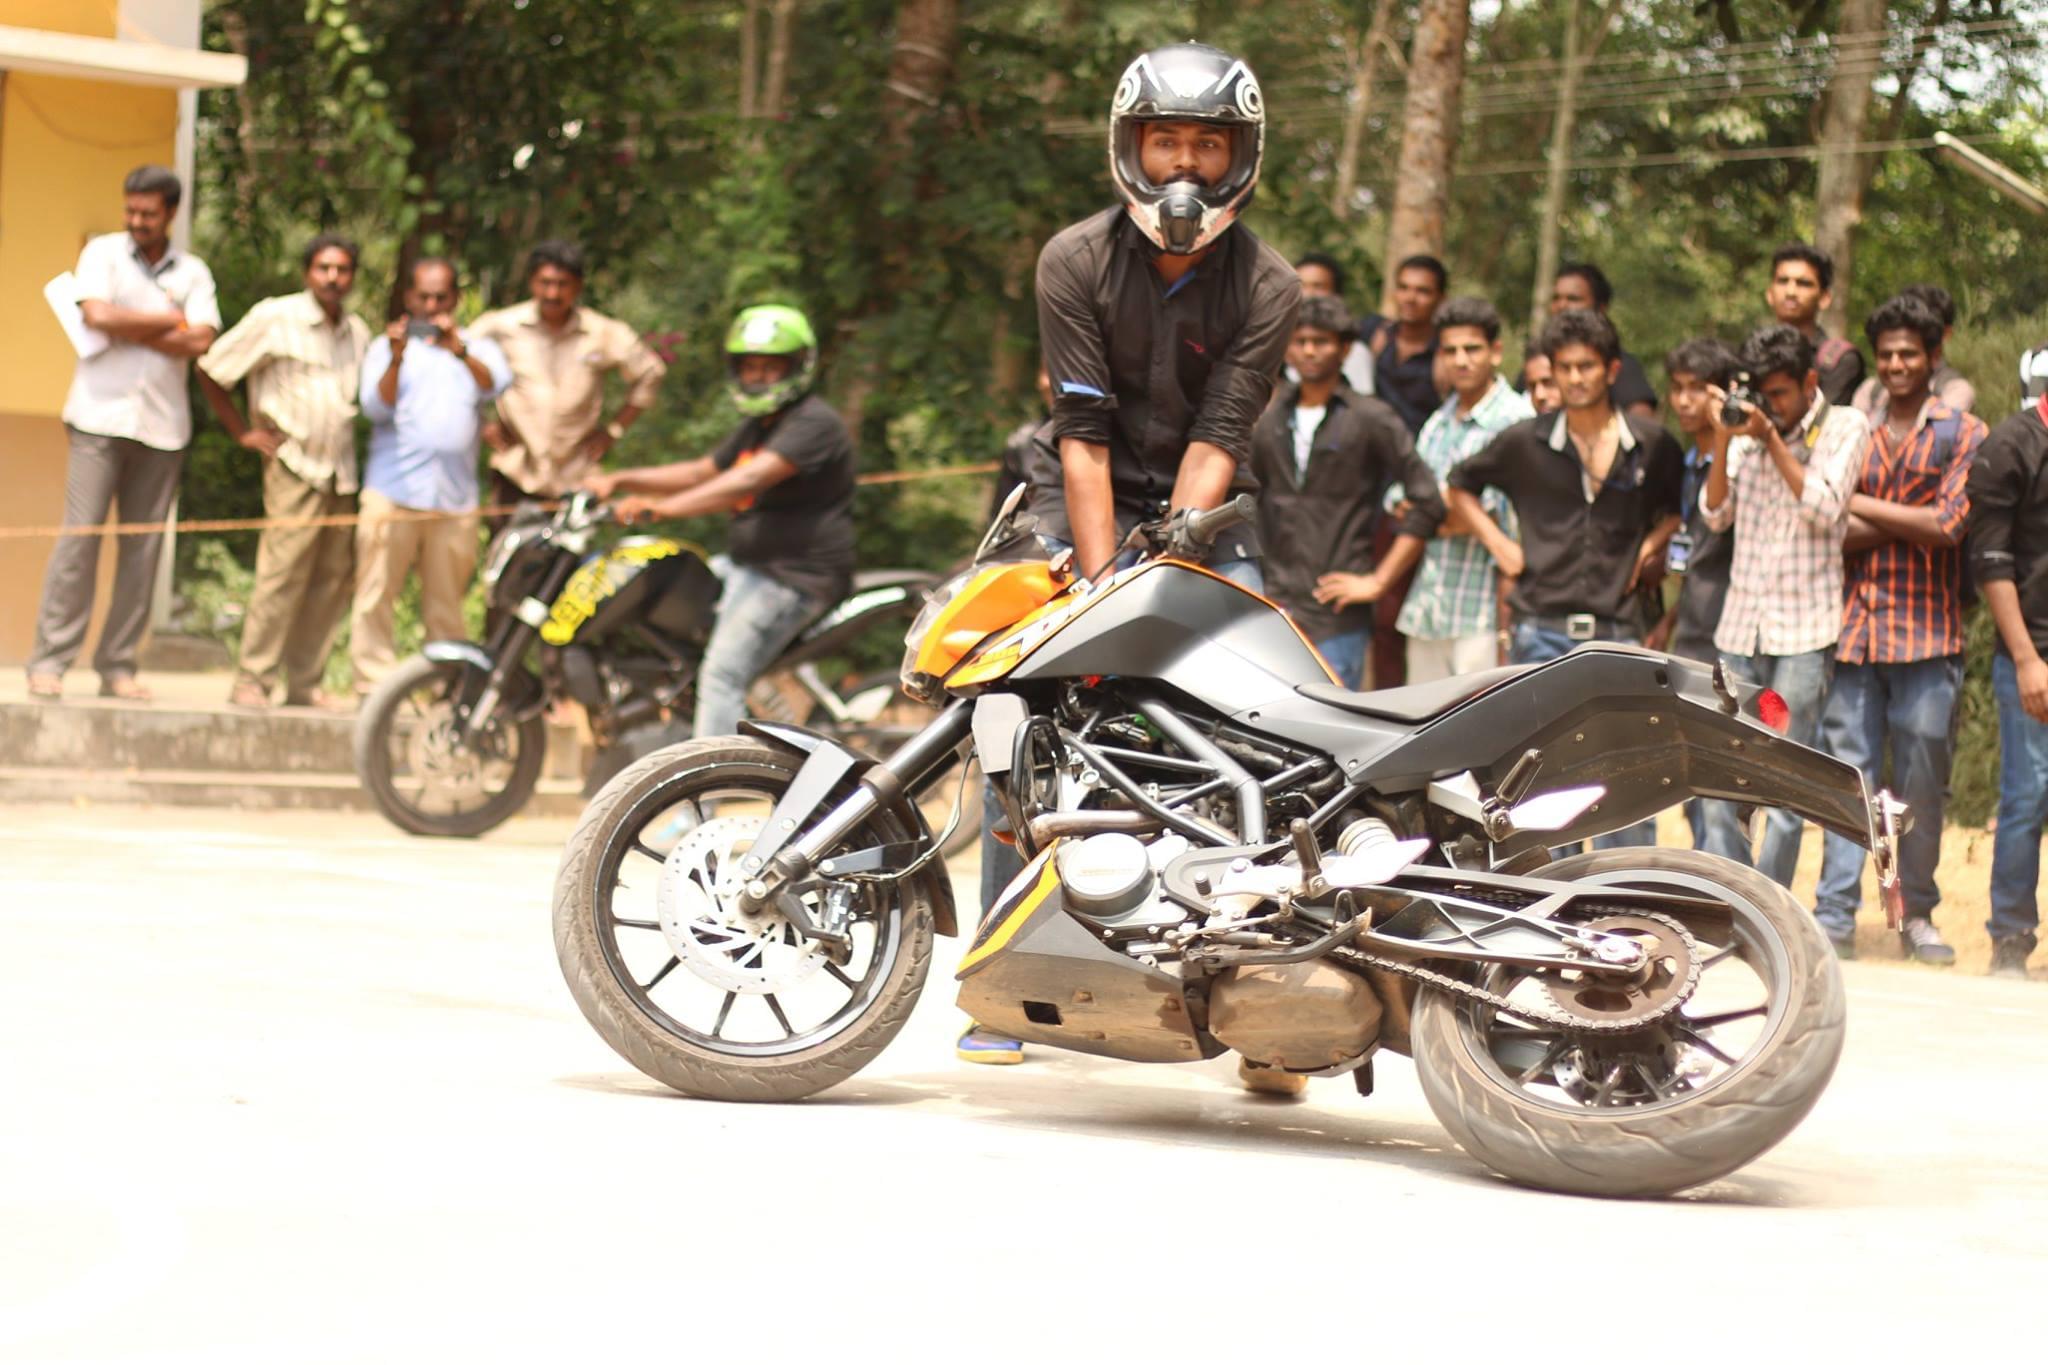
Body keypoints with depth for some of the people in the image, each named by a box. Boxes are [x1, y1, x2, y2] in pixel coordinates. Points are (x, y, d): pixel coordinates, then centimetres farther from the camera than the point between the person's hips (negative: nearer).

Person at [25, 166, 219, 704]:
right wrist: (171, 322, -4)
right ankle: (50, 660, -7)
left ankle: (117, 665, 6)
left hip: (162, 423, 3)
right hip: (100, 415, -2)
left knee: (142, 549, 1)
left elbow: (201, 343, -4)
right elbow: (99, 315, -12)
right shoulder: (102, 252, 6)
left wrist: (128, 328, -8)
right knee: (80, 536, -9)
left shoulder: (193, 272, 11)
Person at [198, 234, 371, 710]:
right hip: (293, 466, -6)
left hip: (341, 471, 6)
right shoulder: (274, 319, -2)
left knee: (333, 580, 4)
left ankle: (305, 683, 11)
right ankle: (251, 680, -10)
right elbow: (210, 369, 1)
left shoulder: (358, 332, 16)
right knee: (283, 573, -14)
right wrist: (243, 432, 0)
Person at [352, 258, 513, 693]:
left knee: (447, 601, 2)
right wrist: (396, 360, -19)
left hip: (455, 498, 1)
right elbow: (376, 407, -3)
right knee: (376, 595, -6)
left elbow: (495, 384, -7)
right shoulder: (385, 347, 13)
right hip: (393, 491, -1)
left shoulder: (478, 347, 16)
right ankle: (374, 685, -5)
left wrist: (459, 350, -24)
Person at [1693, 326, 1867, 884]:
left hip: (1805, 629, -4)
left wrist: (1772, 439, -11)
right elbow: (1716, 514, 5)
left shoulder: (1844, 427, 0)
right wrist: (1722, 438, -5)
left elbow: (1823, 509, -11)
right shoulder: (1747, 431, 11)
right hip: (1740, 625, 4)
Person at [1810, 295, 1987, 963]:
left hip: (1928, 635, -2)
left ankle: (1918, 914, 13)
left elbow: (1949, 525, -8)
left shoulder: (1963, 434, 5)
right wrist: (1911, 521, -10)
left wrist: (1862, 508, -4)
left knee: (1922, 783, 3)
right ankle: (1835, 916, -4)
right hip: (1857, 631, 2)